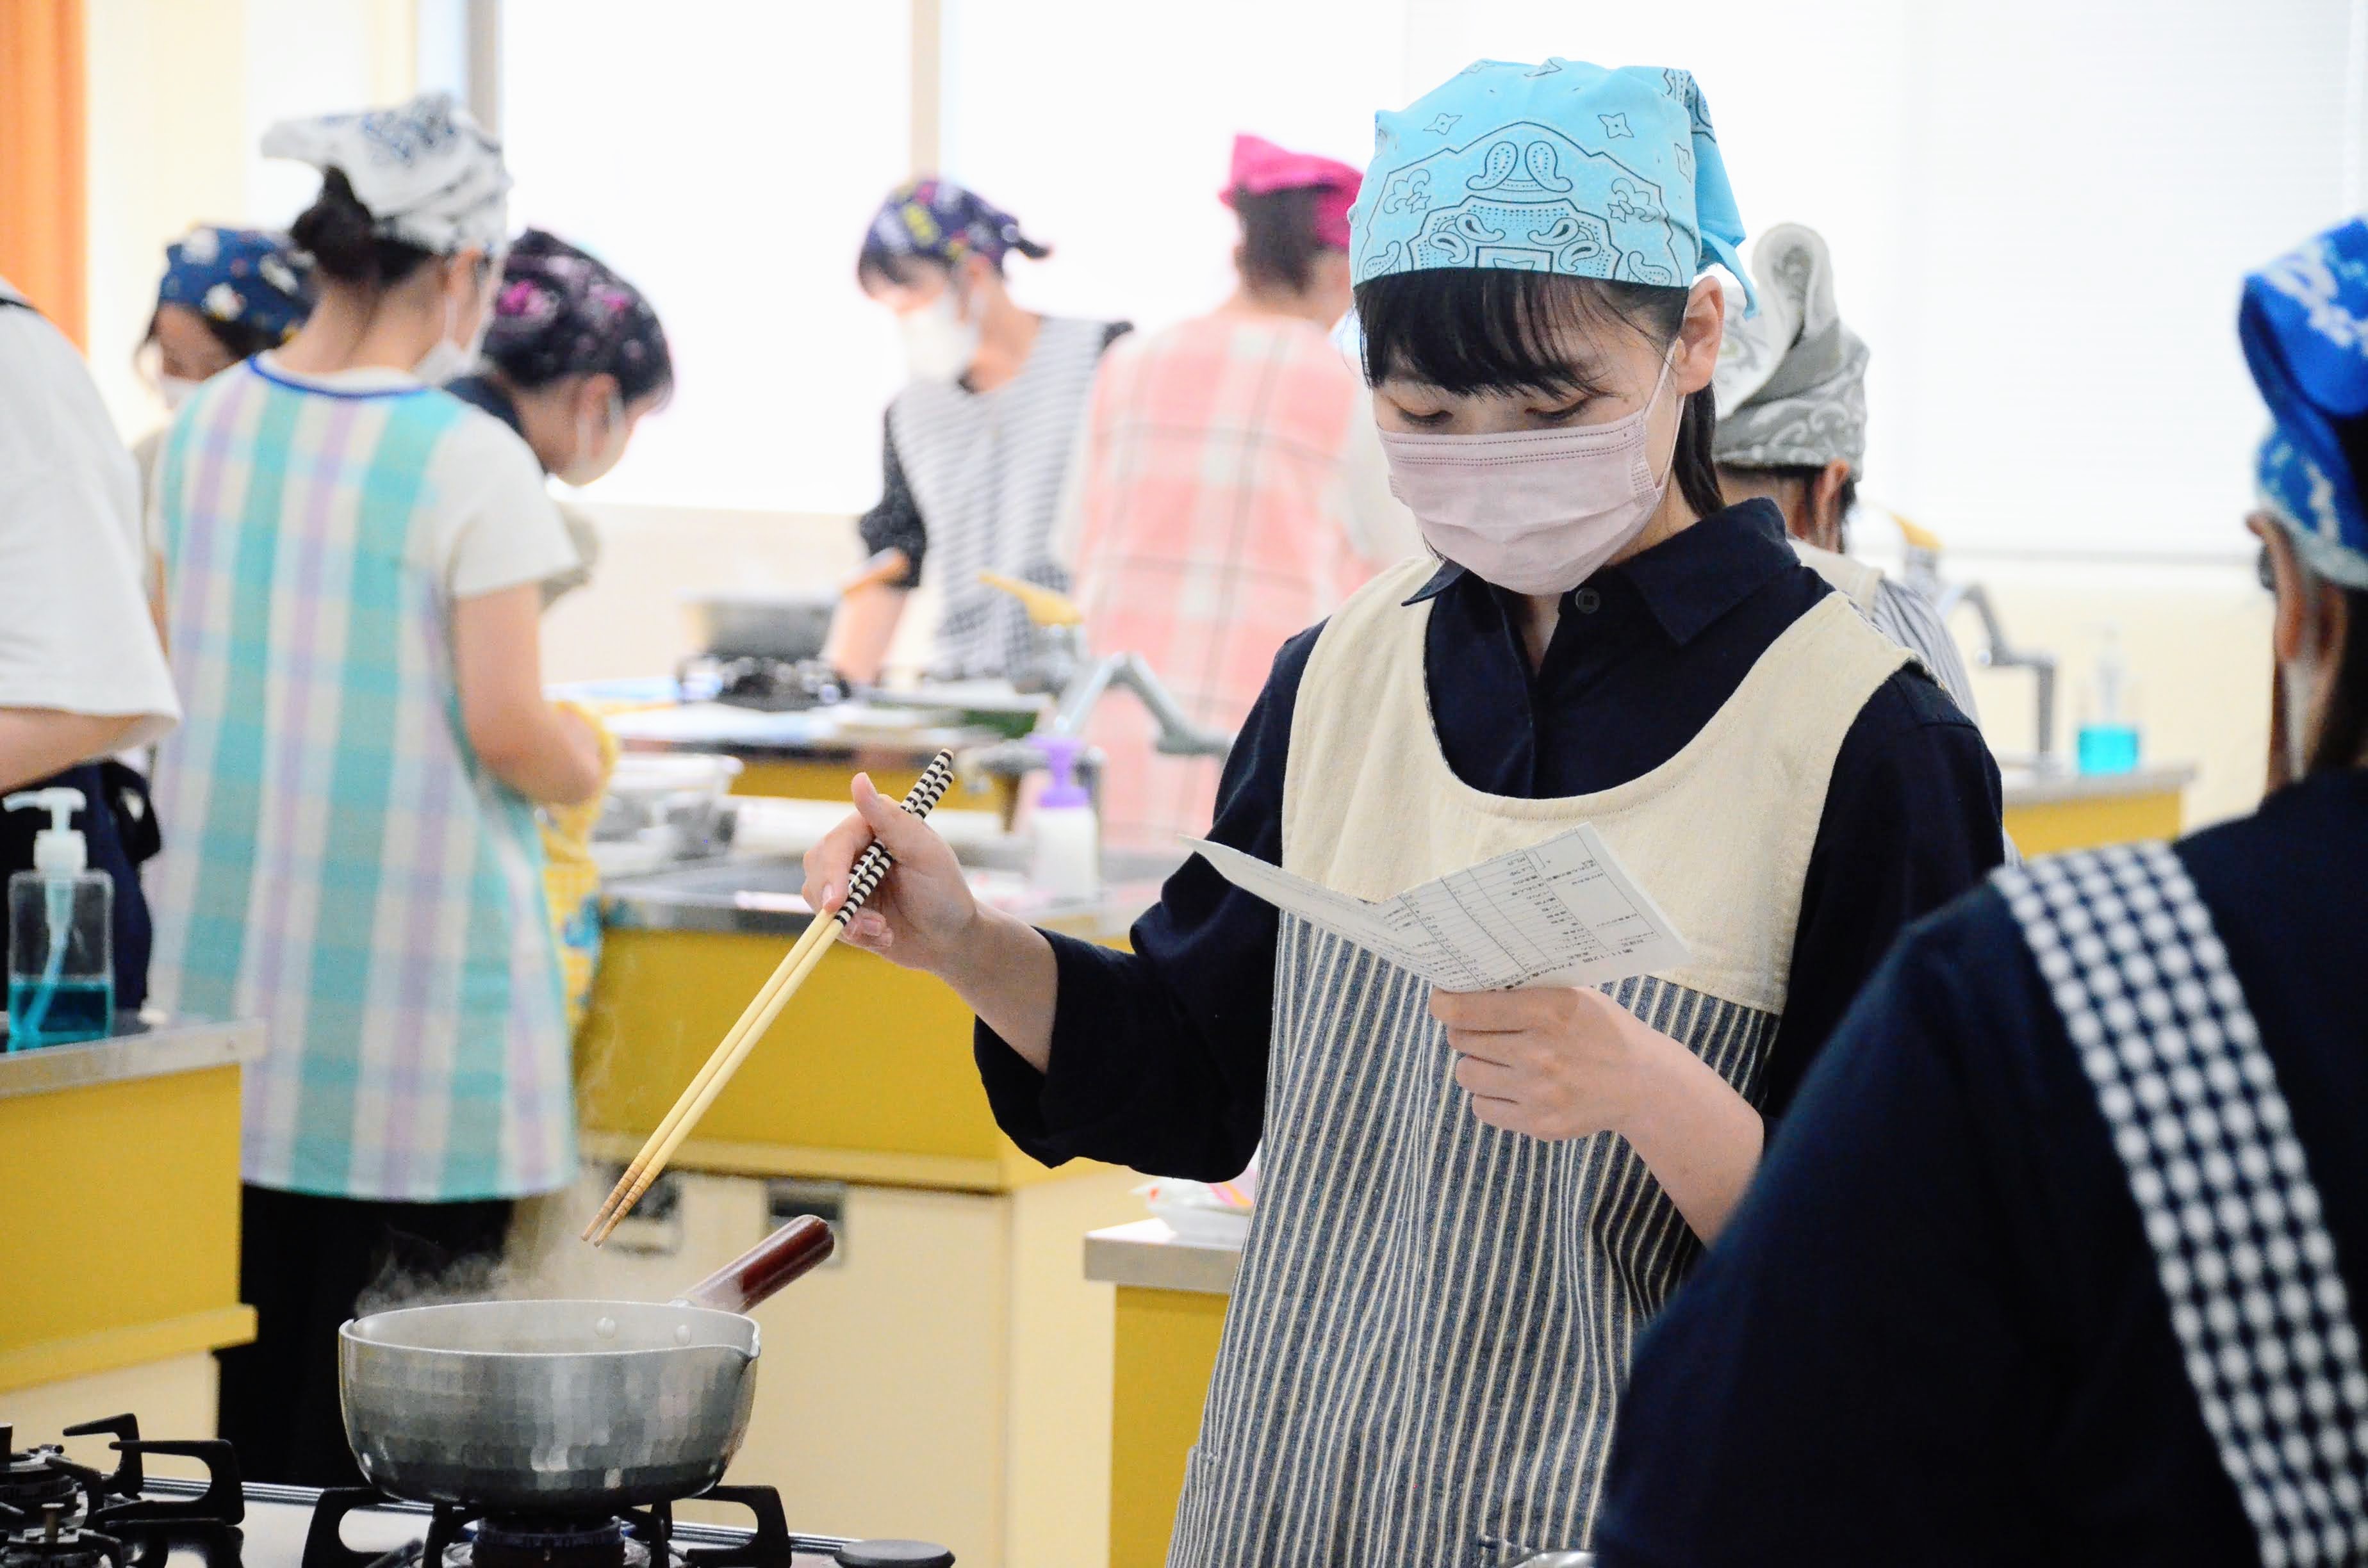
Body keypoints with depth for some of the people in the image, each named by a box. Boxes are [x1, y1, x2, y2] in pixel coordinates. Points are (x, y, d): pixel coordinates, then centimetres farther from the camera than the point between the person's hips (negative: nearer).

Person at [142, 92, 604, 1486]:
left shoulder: (209, 423, 5)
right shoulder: (471, 462, -14)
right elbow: (508, 735, -16)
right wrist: (585, 763, 5)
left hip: (231, 955, 6)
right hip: (409, 977, -6)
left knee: (250, 1328, 10)